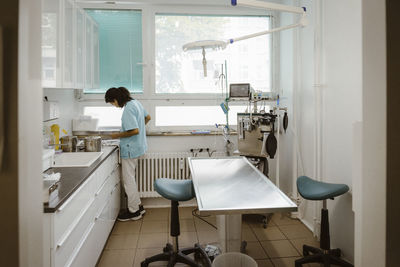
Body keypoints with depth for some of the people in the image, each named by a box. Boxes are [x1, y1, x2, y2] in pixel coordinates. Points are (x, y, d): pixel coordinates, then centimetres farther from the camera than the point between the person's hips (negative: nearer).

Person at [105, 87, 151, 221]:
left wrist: (118, 135, -15)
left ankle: (134, 211, 13)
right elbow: (148, 117, 20)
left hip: (130, 149, -10)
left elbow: (135, 131, -27)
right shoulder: (135, 102, 8)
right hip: (137, 146, 10)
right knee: (129, 178, 18)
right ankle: (138, 206, 26)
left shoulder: (128, 109, -21)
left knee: (128, 180, 2)